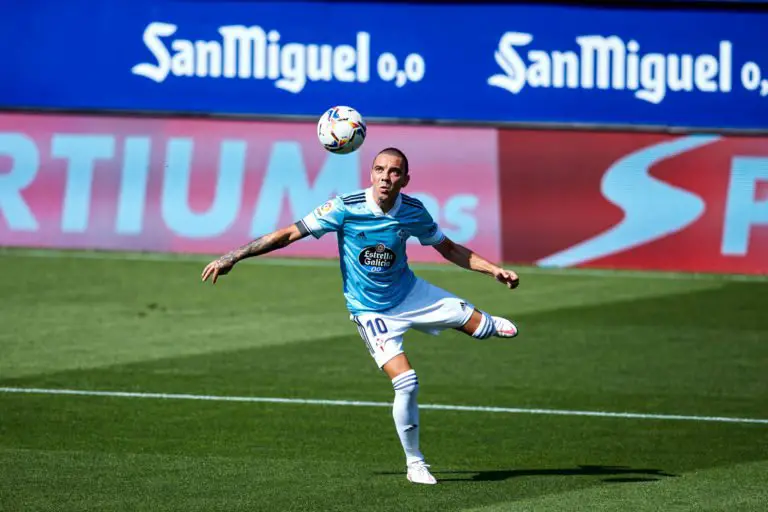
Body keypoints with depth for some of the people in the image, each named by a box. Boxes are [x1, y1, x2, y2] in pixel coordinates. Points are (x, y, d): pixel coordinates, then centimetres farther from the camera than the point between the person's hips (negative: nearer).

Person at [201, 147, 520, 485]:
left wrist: (494, 270, -3)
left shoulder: (414, 213, -12)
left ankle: (488, 324, 48)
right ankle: (414, 464, 0)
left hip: (410, 293, 4)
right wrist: (233, 257, -22)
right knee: (406, 382, -19)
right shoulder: (346, 208, -24)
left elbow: (449, 249, 6)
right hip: (372, 312, -4)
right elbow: (289, 234, -19)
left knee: (477, 324, 5)